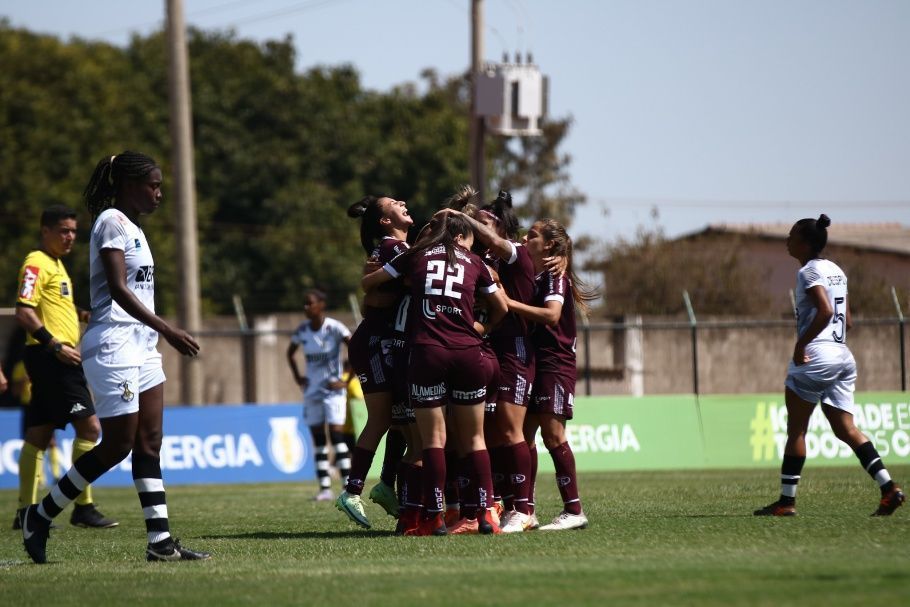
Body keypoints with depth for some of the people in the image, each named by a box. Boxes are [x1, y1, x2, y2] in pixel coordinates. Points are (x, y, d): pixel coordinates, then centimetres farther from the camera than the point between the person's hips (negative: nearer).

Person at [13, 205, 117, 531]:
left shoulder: (55, 265, 21)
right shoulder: (37, 263, -10)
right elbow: (24, 311, -19)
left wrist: (79, 314, 15)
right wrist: (55, 345, -22)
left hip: (54, 358, 10)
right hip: (49, 357, -10)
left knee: (39, 436, 9)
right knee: (89, 426, -12)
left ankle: (26, 511, 10)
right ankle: (83, 508, -10)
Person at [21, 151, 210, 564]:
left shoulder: (130, 227, 18)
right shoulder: (112, 222, -11)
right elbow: (118, 289, -20)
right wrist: (167, 330, -25)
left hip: (141, 347, 10)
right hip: (113, 347, -10)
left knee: (149, 444, 2)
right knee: (117, 446, -7)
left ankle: (160, 541, -2)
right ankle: (40, 515, 5)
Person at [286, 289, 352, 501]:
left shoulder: (334, 328, -13)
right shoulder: (302, 330, 2)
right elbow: (290, 353, 22)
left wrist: (346, 380, -16)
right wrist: (297, 377, 11)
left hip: (333, 389, -5)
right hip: (312, 390, 5)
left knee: (336, 434, -13)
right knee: (318, 440, 4)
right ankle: (325, 488, 6)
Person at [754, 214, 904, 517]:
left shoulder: (809, 271, -9)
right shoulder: (836, 271, 17)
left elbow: (825, 312, -23)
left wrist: (801, 344, -19)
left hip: (816, 356, -8)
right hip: (843, 355, 8)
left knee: (796, 429, 1)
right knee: (846, 429, 4)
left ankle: (786, 500, 4)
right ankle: (889, 488, -9)